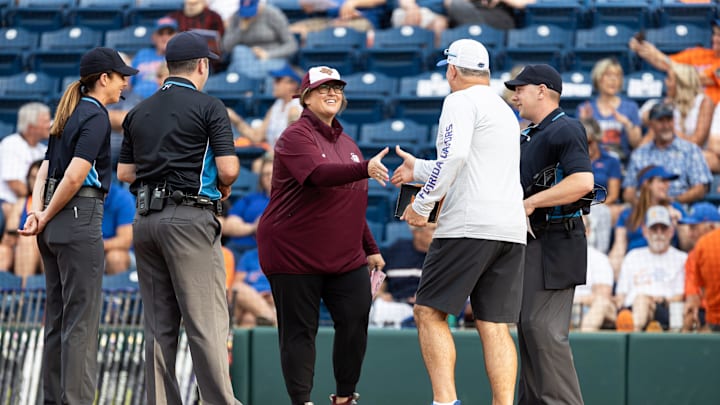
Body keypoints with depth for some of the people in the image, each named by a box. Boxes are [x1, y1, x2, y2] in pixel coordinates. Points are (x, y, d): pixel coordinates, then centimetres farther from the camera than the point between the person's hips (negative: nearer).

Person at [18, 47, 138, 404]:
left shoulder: (69, 116, 17)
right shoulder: (96, 117, -9)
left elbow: (45, 170, 12)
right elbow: (75, 177, -17)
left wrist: (36, 212, -1)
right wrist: (45, 218, -8)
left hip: (55, 228, 9)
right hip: (80, 219, -9)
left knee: (57, 320, 11)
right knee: (81, 321, -7)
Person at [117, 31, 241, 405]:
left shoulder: (139, 112, 14)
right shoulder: (208, 107, -3)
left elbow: (124, 173, 15)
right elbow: (228, 168, -11)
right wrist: (224, 188, 9)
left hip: (144, 220, 6)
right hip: (189, 219, -6)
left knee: (159, 325, 7)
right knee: (206, 320, -7)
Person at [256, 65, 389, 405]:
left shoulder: (346, 144, 16)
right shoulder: (296, 136, -9)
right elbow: (319, 174, -29)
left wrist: (370, 249, 20)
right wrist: (364, 169, -42)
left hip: (346, 256, 7)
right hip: (294, 254, -6)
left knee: (356, 319, -3)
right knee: (299, 330, -2)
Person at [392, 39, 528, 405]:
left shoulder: (461, 101, -2)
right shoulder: (505, 110, 25)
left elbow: (454, 157, -19)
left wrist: (422, 203, -13)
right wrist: (419, 170, 45)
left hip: (468, 227, -8)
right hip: (511, 228, 8)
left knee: (429, 311, -4)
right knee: (494, 324, 3)